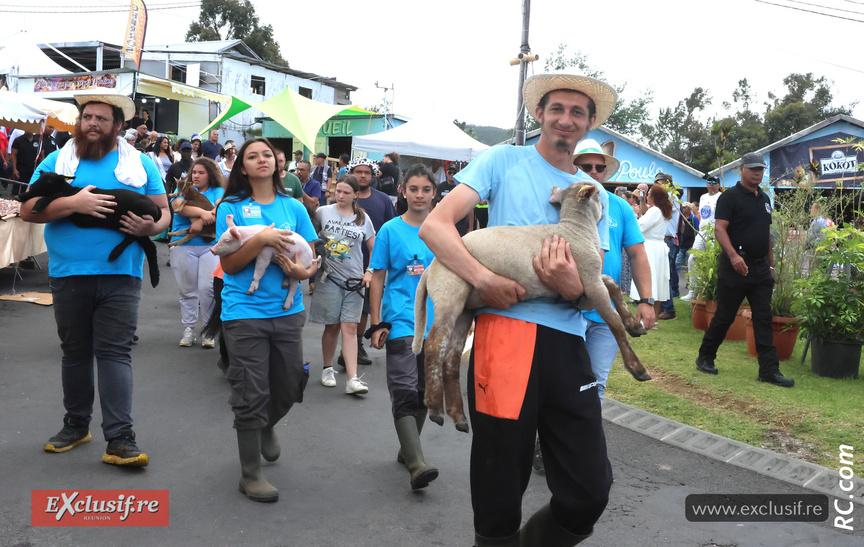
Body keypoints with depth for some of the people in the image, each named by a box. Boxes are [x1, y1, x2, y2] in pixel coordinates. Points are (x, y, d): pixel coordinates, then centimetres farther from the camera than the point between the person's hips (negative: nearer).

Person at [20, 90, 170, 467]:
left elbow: (164, 211, 9)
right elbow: (27, 210, 0)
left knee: (115, 352, -6)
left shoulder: (141, 164, 8)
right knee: (75, 352, 14)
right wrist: (74, 202, -16)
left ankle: (120, 439, -6)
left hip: (121, 275, -2)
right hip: (69, 275, 2)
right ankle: (76, 425, 29)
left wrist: (152, 227, -14)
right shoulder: (57, 161, 8)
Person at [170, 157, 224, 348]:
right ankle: (188, 329, 15)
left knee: (208, 288, -10)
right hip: (183, 246, 2)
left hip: (211, 246, -1)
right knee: (187, 289, 5)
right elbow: (178, 206, -9)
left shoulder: (218, 192, 11)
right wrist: (202, 212, -24)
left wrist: (201, 221, -22)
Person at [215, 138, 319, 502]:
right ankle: (250, 473, 14)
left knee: (288, 387, 14)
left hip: (287, 311, 4)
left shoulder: (294, 208, 8)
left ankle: (266, 428, 47)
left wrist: (301, 270, -14)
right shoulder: (231, 208, 0)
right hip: (245, 313, -3)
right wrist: (262, 239, -20)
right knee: (251, 394, -1)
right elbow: (229, 264, -7)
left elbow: (312, 259, 9)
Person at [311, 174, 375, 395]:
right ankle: (327, 369, 25)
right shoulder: (323, 212, 1)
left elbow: (374, 248, 12)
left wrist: (370, 272, 2)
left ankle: (353, 379, -8)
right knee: (332, 326, 4)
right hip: (329, 278, -1)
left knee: (350, 327, -4)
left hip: (354, 280, 1)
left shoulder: (363, 218, 6)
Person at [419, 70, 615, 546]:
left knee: (589, 495, 5)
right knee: (500, 493, 3)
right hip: (506, 330, -4)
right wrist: (484, 280, -19)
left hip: (568, 341, 4)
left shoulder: (595, 195, 19)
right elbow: (434, 226, -4)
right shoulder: (503, 161, 7)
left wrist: (572, 286, -11)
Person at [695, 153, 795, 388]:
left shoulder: (764, 199, 17)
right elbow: (719, 229, -17)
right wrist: (733, 255, -31)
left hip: (761, 269, 6)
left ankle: (769, 370, 4)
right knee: (724, 317, 3)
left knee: (764, 320, 3)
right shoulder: (730, 197, -6)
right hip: (735, 268, -6)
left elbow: (767, 234, 22)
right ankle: (705, 358, 20)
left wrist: (771, 264, 19)